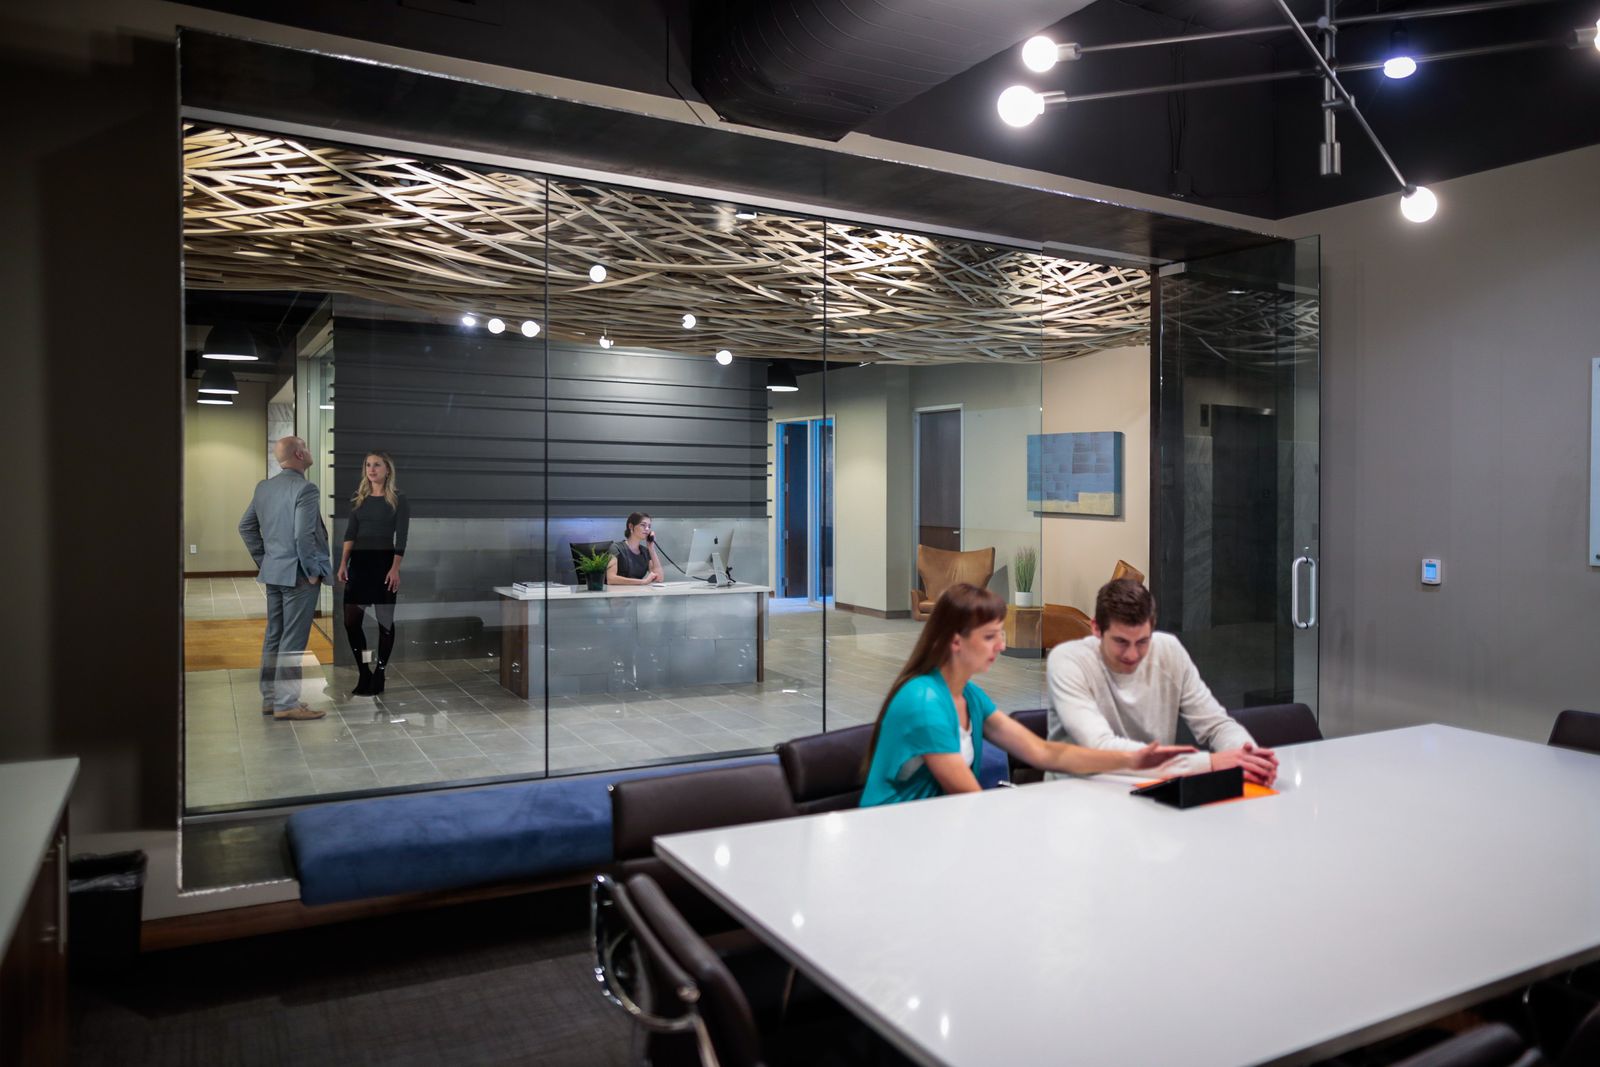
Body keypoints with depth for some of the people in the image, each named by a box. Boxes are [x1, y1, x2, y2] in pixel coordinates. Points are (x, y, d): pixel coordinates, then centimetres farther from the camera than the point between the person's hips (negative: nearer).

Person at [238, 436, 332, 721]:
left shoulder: (263, 487, 9)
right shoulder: (305, 489, -17)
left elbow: (246, 526, 14)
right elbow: (303, 535, -23)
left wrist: (263, 560, 18)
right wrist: (312, 571, -13)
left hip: (273, 572, 8)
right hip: (297, 574, -8)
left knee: (273, 636, 14)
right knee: (293, 640, -3)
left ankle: (270, 698, 21)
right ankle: (286, 703, 1)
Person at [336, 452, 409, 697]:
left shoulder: (398, 500, -3)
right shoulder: (359, 498, 11)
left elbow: (401, 538, -8)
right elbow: (350, 532, 9)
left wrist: (395, 568, -16)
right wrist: (343, 562, -1)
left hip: (383, 561, -5)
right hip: (359, 561, 5)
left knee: (384, 620, 2)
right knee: (351, 620, 1)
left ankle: (378, 677, 13)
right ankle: (364, 674, 16)